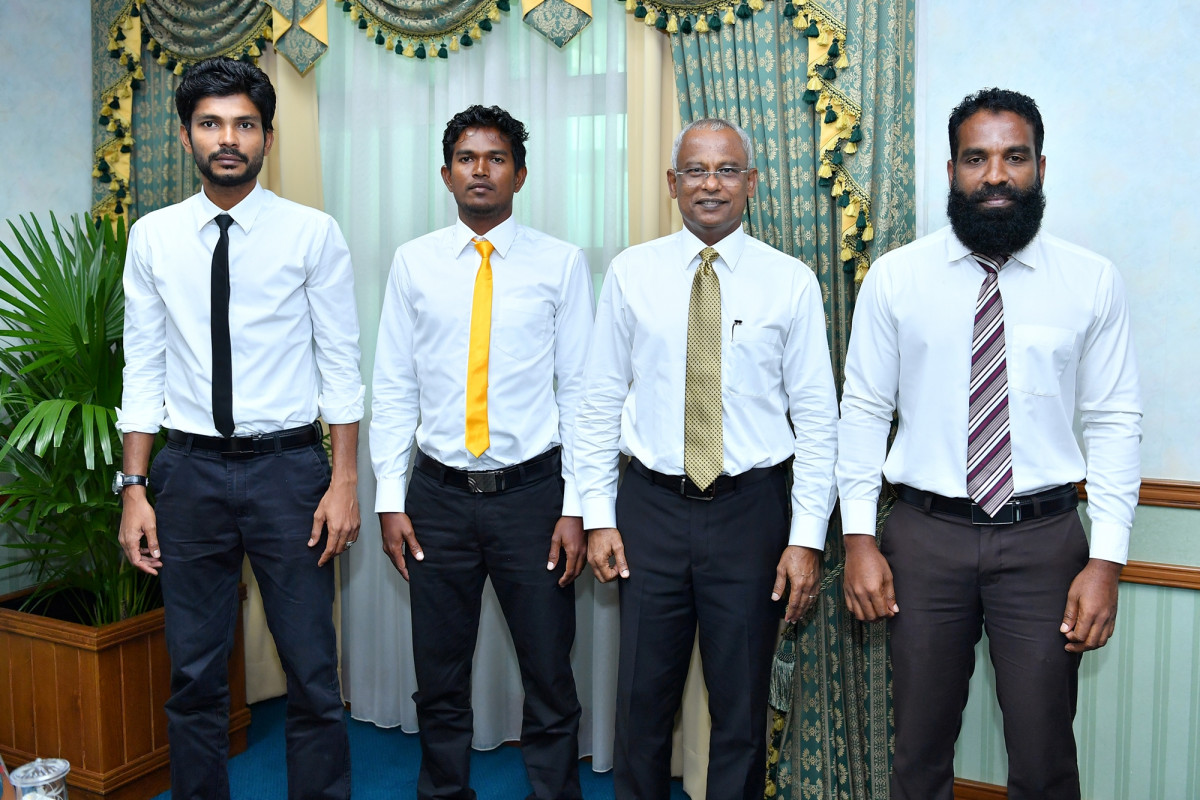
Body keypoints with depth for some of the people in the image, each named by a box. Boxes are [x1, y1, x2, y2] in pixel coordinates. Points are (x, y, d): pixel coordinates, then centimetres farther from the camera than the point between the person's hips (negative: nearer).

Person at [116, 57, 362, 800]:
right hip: (189, 468, 2)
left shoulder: (313, 233, -3)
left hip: (288, 466, -2)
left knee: (312, 670, 4)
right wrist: (135, 489, 2)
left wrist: (344, 482, -8)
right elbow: (144, 370, 6)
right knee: (195, 674, 14)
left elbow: (340, 364, -3)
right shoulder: (153, 237, 5)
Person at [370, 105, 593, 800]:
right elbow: (394, 389, 5)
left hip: (532, 492, -1)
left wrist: (576, 508, -6)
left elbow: (579, 390, -2)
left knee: (550, 678, 7)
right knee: (440, 681, 14)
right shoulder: (414, 263, 5)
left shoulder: (561, 263, 0)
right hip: (439, 494, 2)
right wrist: (391, 500, 0)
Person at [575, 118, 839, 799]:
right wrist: (599, 515, 0)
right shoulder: (631, 273, 2)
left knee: (743, 706, 12)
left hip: (752, 509, 0)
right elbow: (602, 403, 4)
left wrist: (807, 538, -6)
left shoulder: (791, 282, -1)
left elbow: (817, 418, -1)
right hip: (652, 506, 1)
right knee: (644, 700, 11)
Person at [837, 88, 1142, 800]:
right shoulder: (895, 278, 0)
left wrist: (1107, 560, -6)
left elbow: (1114, 421, 0)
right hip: (926, 535, 0)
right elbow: (865, 410, 1)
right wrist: (859, 538, -4)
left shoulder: (1093, 281, 0)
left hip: (1045, 539, 0)